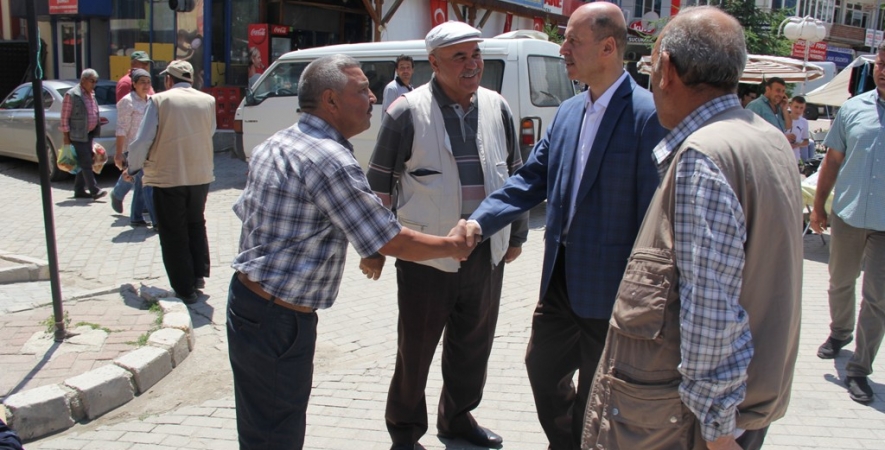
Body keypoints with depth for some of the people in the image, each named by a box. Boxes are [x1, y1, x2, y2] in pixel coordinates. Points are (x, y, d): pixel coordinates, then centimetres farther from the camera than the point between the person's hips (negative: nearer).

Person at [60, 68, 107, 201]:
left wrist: (97, 125, 16)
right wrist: (66, 136, -11)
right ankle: (94, 190, -10)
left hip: (89, 134, 8)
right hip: (78, 135, -8)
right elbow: (65, 117, -9)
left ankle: (79, 190, 18)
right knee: (86, 163, -8)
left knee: (84, 164, 11)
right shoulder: (71, 95, -9)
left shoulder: (91, 94, 13)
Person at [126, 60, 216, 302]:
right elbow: (210, 134, 8)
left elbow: (142, 141, -9)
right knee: (196, 226, 25)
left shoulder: (159, 101, -8)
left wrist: (132, 167, 8)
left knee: (174, 235, 7)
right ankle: (198, 275, 25)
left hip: (168, 177, -4)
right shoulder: (208, 101, 2)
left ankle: (185, 289, 10)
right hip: (201, 176, 4)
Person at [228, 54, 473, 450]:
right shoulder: (329, 158, -21)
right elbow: (392, 242, -19)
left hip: (246, 298, 10)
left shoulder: (275, 144, 9)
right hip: (278, 320, -10)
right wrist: (453, 245, -3)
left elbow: (245, 212, 18)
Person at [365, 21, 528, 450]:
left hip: (487, 254, 5)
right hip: (426, 255, -4)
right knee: (415, 348, 9)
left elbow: (514, 175, 14)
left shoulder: (497, 108, 4)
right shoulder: (408, 112, -10)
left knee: (474, 345, 18)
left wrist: (517, 235, 17)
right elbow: (380, 183, -3)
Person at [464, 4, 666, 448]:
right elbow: (531, 179, 6)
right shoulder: (568, 112, 6)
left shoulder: (646, 115, -18)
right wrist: (480, 220, -8)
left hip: (609, 286, -8)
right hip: (561, 276, 8)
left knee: (596, 395, 11)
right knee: (542, 366, 22)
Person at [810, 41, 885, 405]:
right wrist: (818, 206, 4)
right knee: (840, 283, 19)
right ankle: (839, 332, 44)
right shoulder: (853, 108, 0)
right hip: (848, 214, 2)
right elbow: (833, 160, 6)